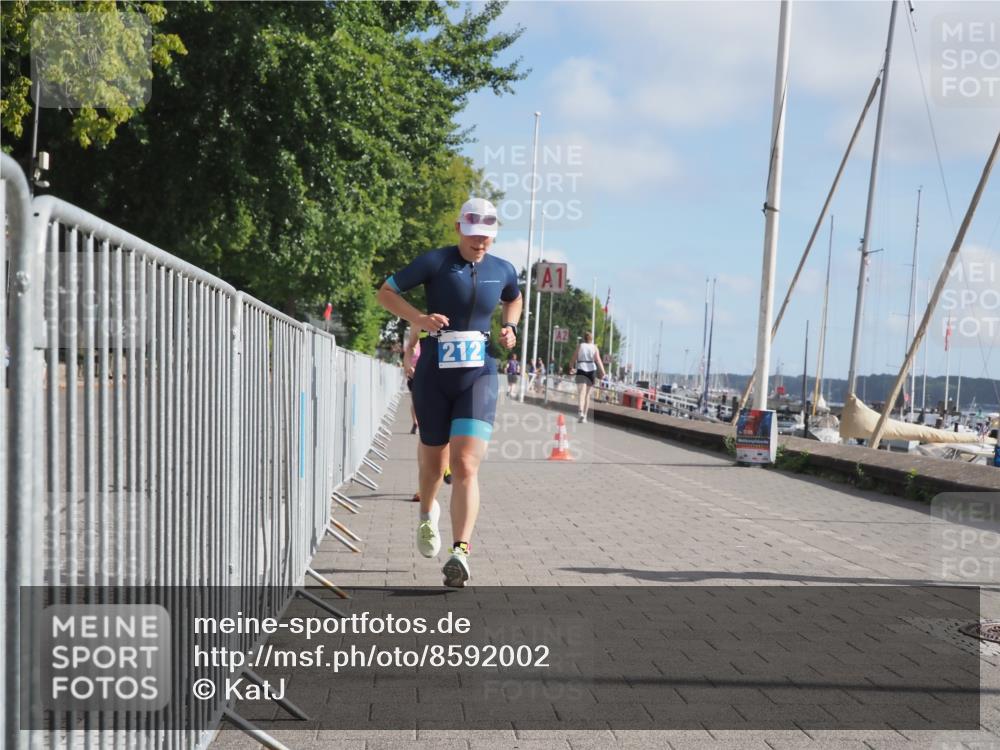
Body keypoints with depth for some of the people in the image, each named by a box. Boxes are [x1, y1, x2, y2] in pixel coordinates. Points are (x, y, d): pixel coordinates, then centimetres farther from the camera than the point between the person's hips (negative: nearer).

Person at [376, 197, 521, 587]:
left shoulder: (503, 271, 5)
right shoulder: (436, 262, -5)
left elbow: (514, 300, 28)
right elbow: (385, 293, 0)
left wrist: (510, 328, 7)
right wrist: (419, 318, -16)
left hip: (478, 377, 1)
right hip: (434, 375, -1)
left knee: (466, 466, -14)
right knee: (433, 459, 14)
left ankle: (461, 552, -18)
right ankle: (427, 515, 46)